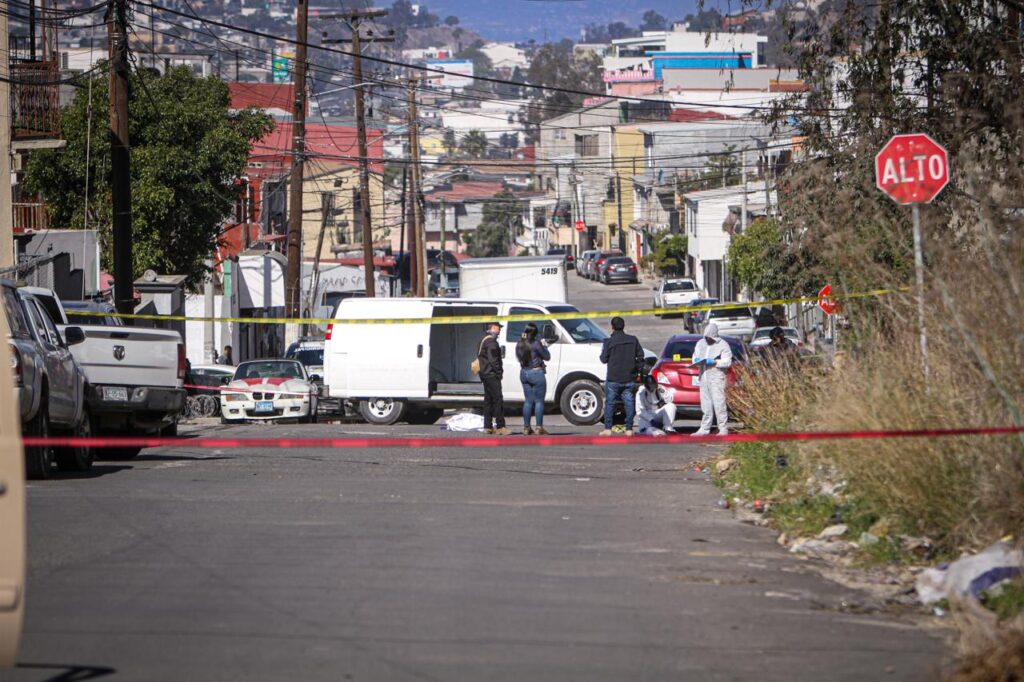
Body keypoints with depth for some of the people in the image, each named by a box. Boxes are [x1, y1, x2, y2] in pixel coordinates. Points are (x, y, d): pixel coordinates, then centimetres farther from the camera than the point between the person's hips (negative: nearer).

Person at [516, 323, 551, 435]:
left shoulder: (519, 345, 1)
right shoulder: (536, 344, -17)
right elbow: (547, 357, -8)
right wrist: (544, 346, 7)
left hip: (524, 373, 6)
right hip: (536, 373, -6)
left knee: (528, 401, 12)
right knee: (539, 401, 0)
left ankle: (526, 427, 11)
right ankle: (539, 428, -2)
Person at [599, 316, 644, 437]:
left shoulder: (609, 341, -9)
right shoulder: (633, 340, 3)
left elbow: (604, 359, -5)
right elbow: (640, 356, 5)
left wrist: (602, 351, 15)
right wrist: (638, 370, 15)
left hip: (613, 379, -3)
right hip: (629, 378, 3)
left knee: (609, 403, 5)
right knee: (629, 404, 7)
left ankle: (607, 429, 2)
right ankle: (629, 429, 4)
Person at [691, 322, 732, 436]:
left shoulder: (722, 345, -4)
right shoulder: (700, 343, 15)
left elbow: (728, 362, -9)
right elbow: (695, 357, 21)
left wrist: (714, 362, -19)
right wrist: (697, 360, -2)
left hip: (717, 377, -6)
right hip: (704, 378, 6)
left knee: (719, 404, -10)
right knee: (706, 405, 9)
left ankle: (723, 429, -7)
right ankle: (704, 429, 14)